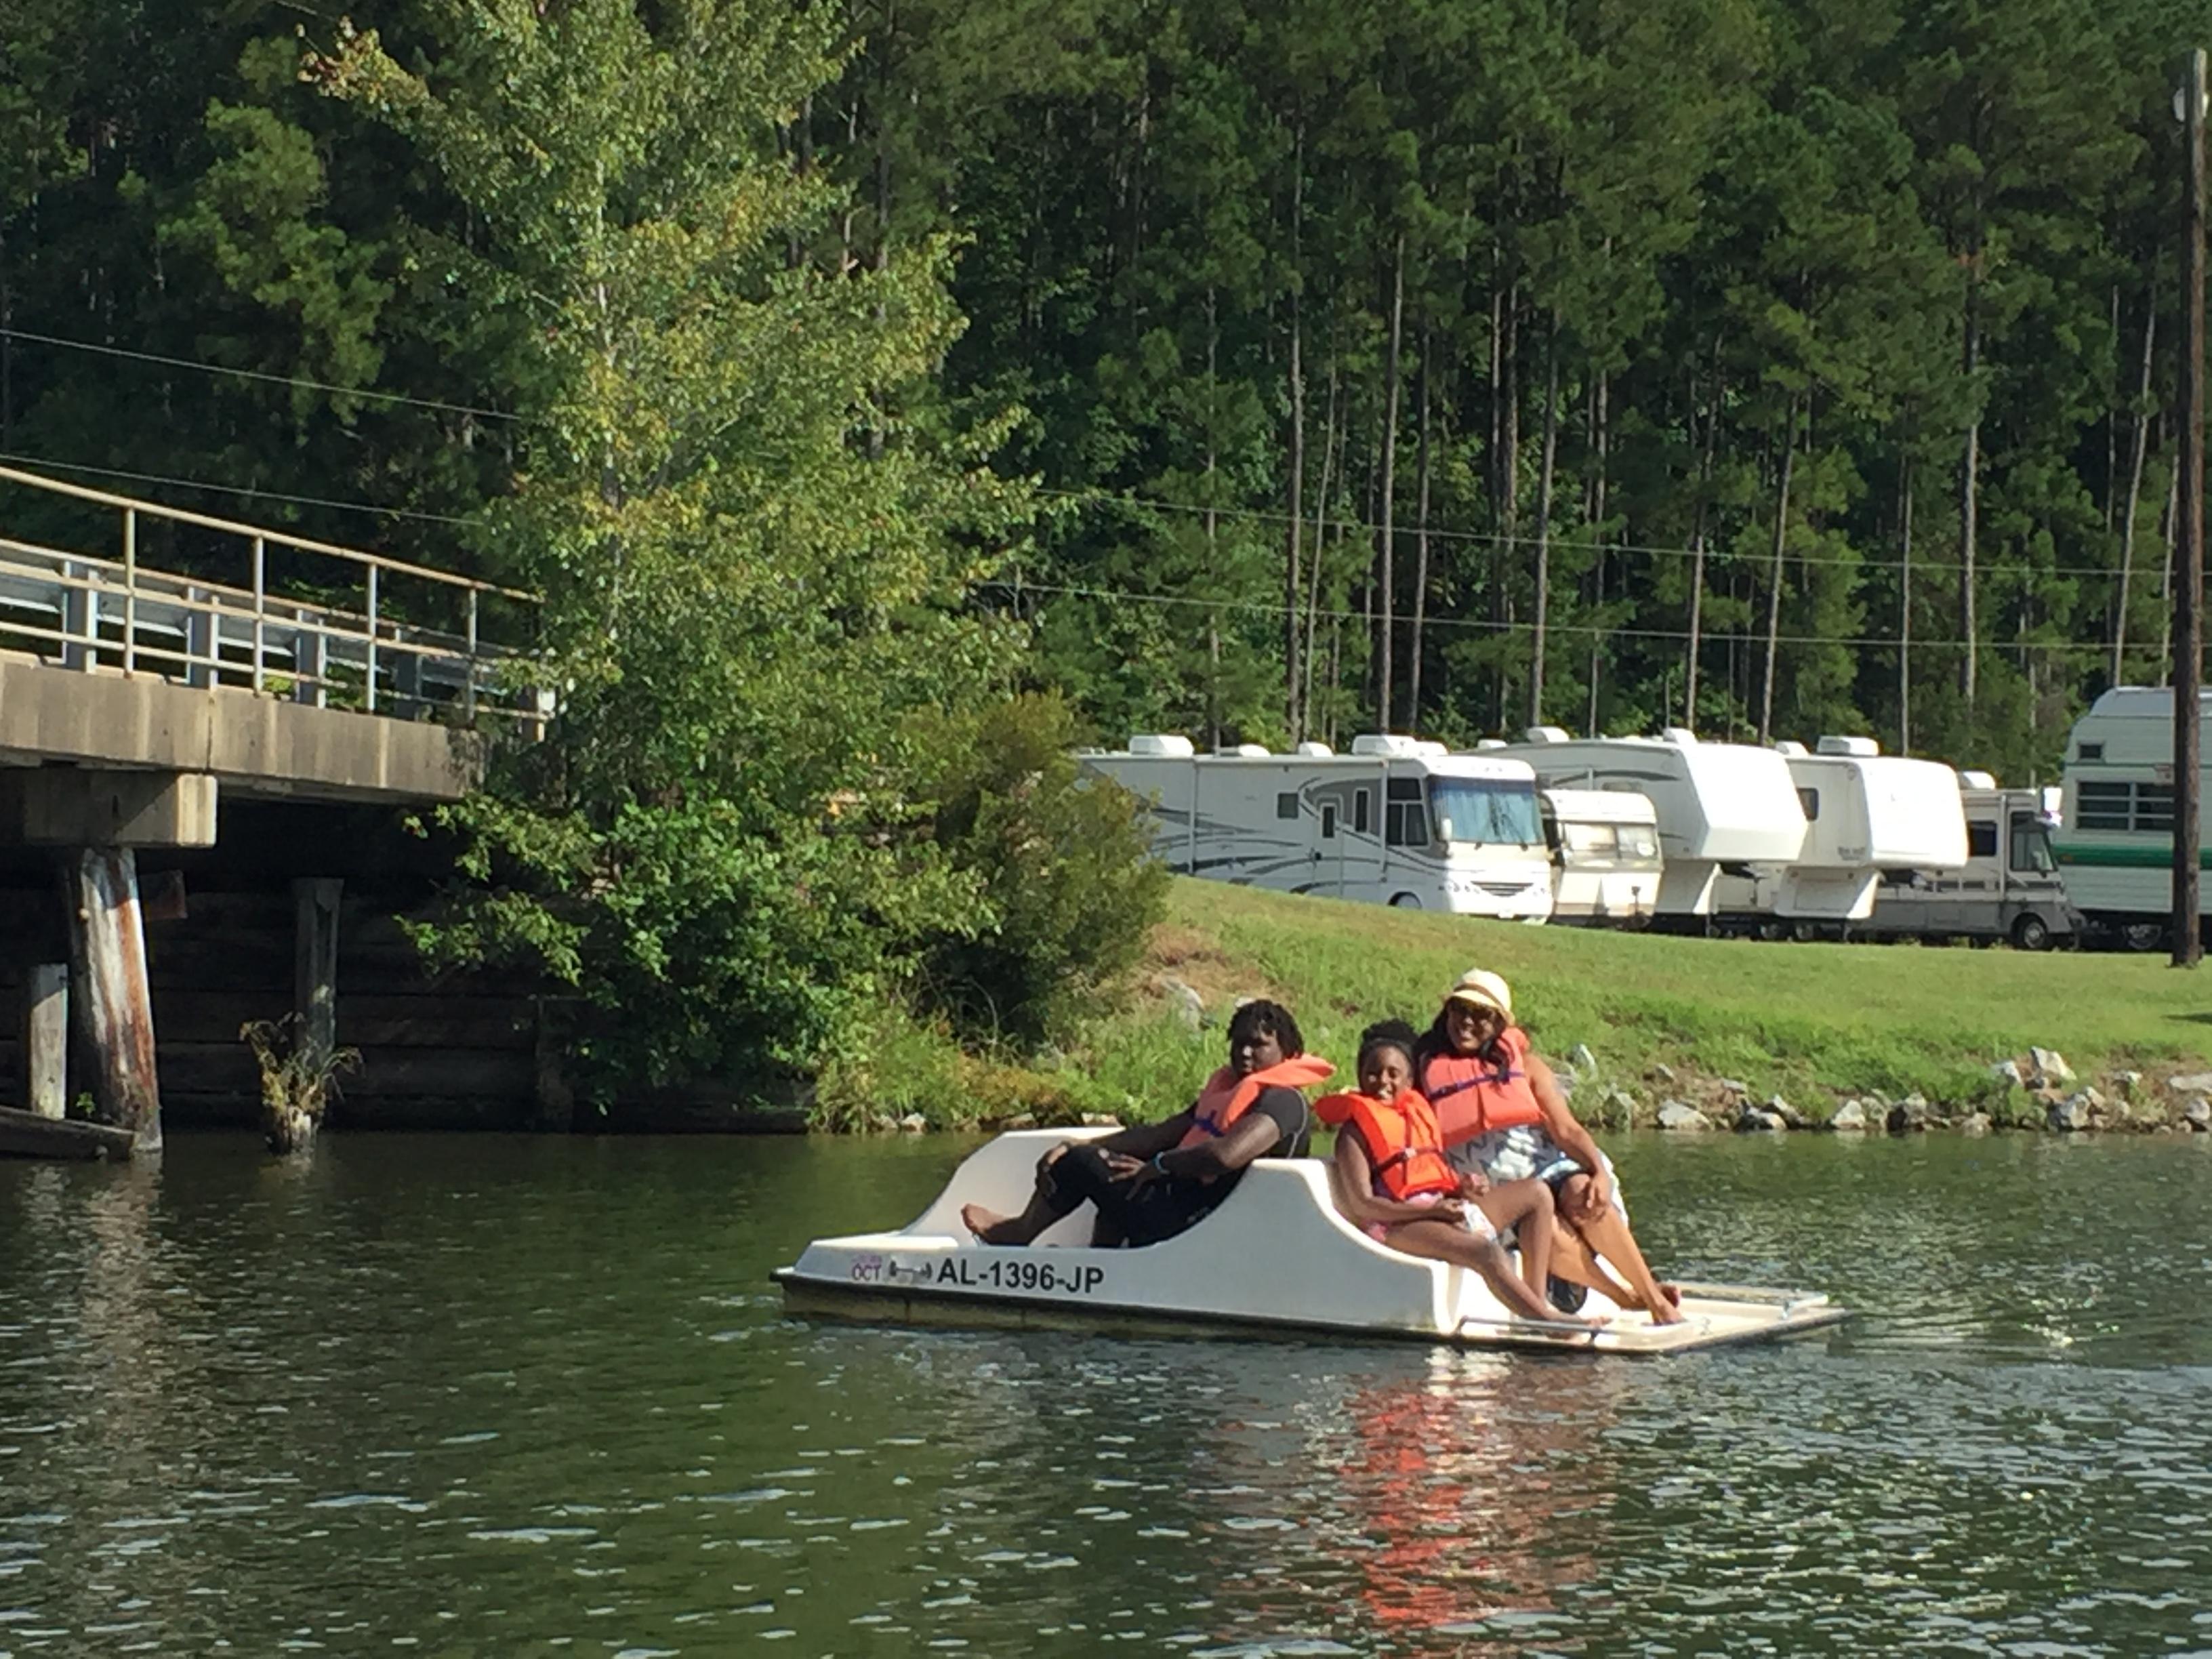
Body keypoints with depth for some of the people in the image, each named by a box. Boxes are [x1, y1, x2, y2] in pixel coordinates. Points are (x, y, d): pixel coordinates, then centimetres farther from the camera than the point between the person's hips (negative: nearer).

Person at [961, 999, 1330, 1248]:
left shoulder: (1282, 1101, -15)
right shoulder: (1227, 1088, 17)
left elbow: (1227, 1154, -33)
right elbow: (1161, 1134, 15)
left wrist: (1157, 1167, -17)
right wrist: (1077, 1147, 7)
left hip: (1187, 1220, -11)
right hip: (1186, 1200, 11)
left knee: (1080, 1164, -3)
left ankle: (1021, 1231, 22)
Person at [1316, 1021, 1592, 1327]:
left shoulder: (1418, 1112, 21)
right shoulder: (1355, 1130, -1)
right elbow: (1362, 1205, -12)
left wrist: (1463, 1185, -3)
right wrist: (1432, 1211, -18)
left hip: (1444, 1207, 9)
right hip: (1398, 1222, -9)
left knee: (1536, 1194, 1)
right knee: (1488, 1253, -32)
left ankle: (1538, 1301, -10)